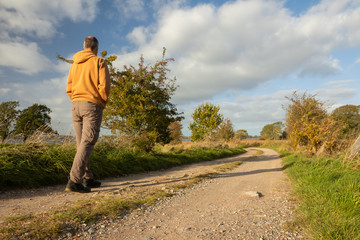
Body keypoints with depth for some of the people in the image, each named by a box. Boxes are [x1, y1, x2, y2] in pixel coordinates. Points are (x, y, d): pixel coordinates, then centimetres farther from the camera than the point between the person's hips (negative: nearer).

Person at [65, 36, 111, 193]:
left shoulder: (74, 64, 17)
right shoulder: (99, 62, 0)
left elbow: (69, 89, 16)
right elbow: (104, 86, -11)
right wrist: (103, 102, 3)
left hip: (76, 104, 6)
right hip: (93, 105, -6)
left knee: (82, 144, 10)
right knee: (87, 143, -10)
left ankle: (87, 179, 15)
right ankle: (74, 181, -16)